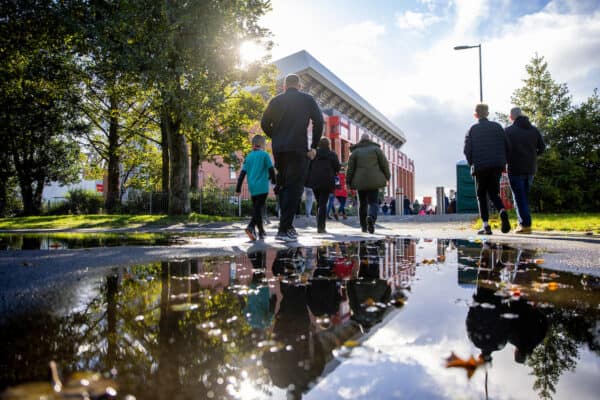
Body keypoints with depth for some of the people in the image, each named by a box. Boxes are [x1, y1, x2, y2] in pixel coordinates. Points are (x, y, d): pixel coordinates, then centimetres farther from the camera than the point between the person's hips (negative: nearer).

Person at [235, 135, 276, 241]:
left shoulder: (248, 156, 10)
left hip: (252, 187, 5)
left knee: (256, 208, 13)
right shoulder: (265, 155, -3)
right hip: (262, 187, -5)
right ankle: (251, 227, -23)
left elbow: (242, 173, 7)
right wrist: (274, 181, 11)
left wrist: (238, 188, 9)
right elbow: (271, 170, -4)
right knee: (258, 208, -7)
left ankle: (261, 231, 11)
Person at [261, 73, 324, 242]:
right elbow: (318, 122, -3)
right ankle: (284, 229, -11)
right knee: (294, 188, -4)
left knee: (283, 186, 15)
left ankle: (288, 225, 16)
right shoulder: (307, 100, 6)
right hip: (298, 149, -3)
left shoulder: (276, 100, 12)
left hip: (278, 150, 4)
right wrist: (314, 146, 1)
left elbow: (264, 123, 8)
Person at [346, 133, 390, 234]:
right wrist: (387, 177, 11)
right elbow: (384, 164, 2)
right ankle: (371, 218, -30)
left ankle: (364, 227, 13)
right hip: (374, 181, -1)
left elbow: (350, 168, 4)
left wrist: (348, 182, 8)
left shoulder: (355, 151, 8)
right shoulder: (376, 149, 6)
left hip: (360, 182, 2)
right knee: (373, 202, 0)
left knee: (362, 203, 12)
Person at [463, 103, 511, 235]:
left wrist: (472, 164, 9)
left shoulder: (472, 129, 1)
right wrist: (503, 162, 10)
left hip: (480, 167, -2)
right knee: (494, 193, 13)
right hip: (497, 166, 2)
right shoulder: (497, 126, 7)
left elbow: (467, 150, -5)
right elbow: (506, 146, 2)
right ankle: (503, 212, -17)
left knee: (482, 196, 7)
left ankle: (486, 225, -1)